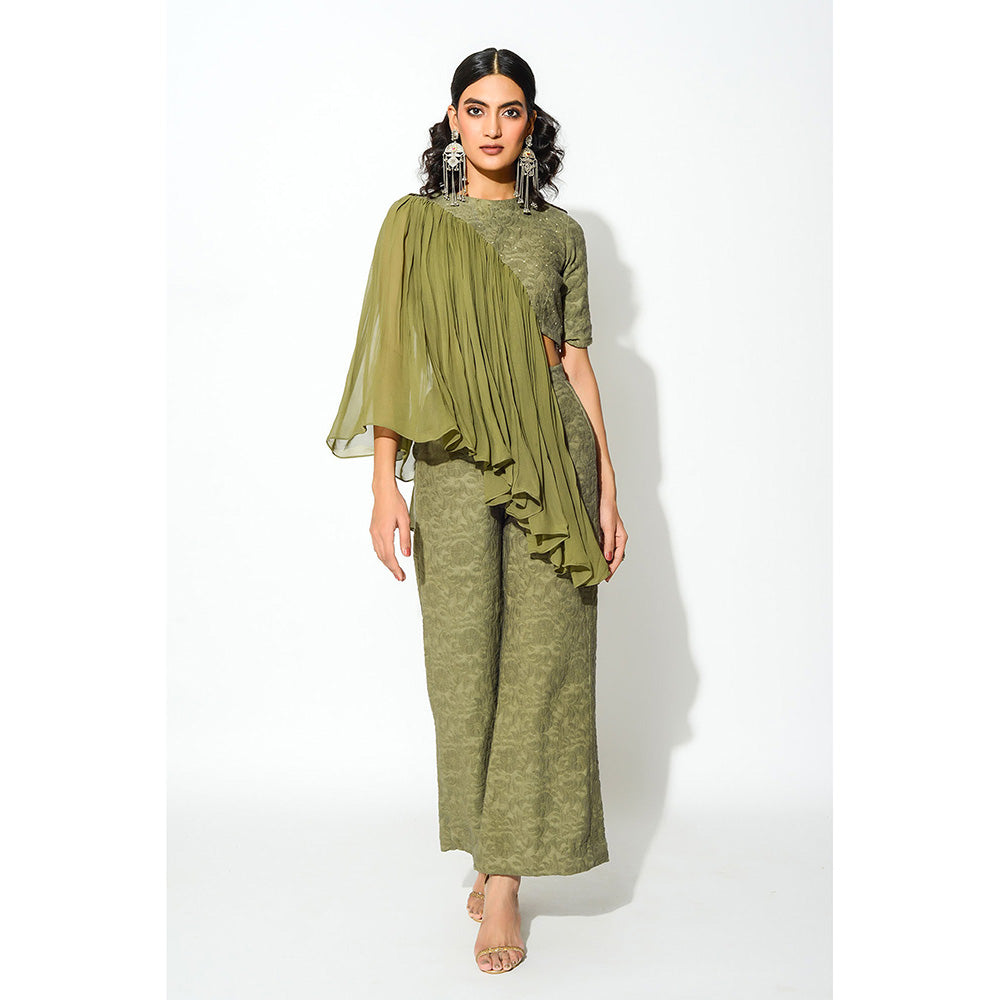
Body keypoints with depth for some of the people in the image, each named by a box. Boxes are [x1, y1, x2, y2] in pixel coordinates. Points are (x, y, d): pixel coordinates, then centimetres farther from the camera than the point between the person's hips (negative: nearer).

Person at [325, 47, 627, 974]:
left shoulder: (560, 231, 11)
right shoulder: (413, 222, 7)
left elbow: (578, 361, 10)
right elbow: (392, 356, 1)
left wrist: (608, 490, 5)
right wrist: (384, 482, -7)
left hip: (551, 455, 1)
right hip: (453, 461, -1)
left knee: (542, 658, -2)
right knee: (465, 661, 3)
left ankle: (504, 880, 9)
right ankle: (492, 853, 23)